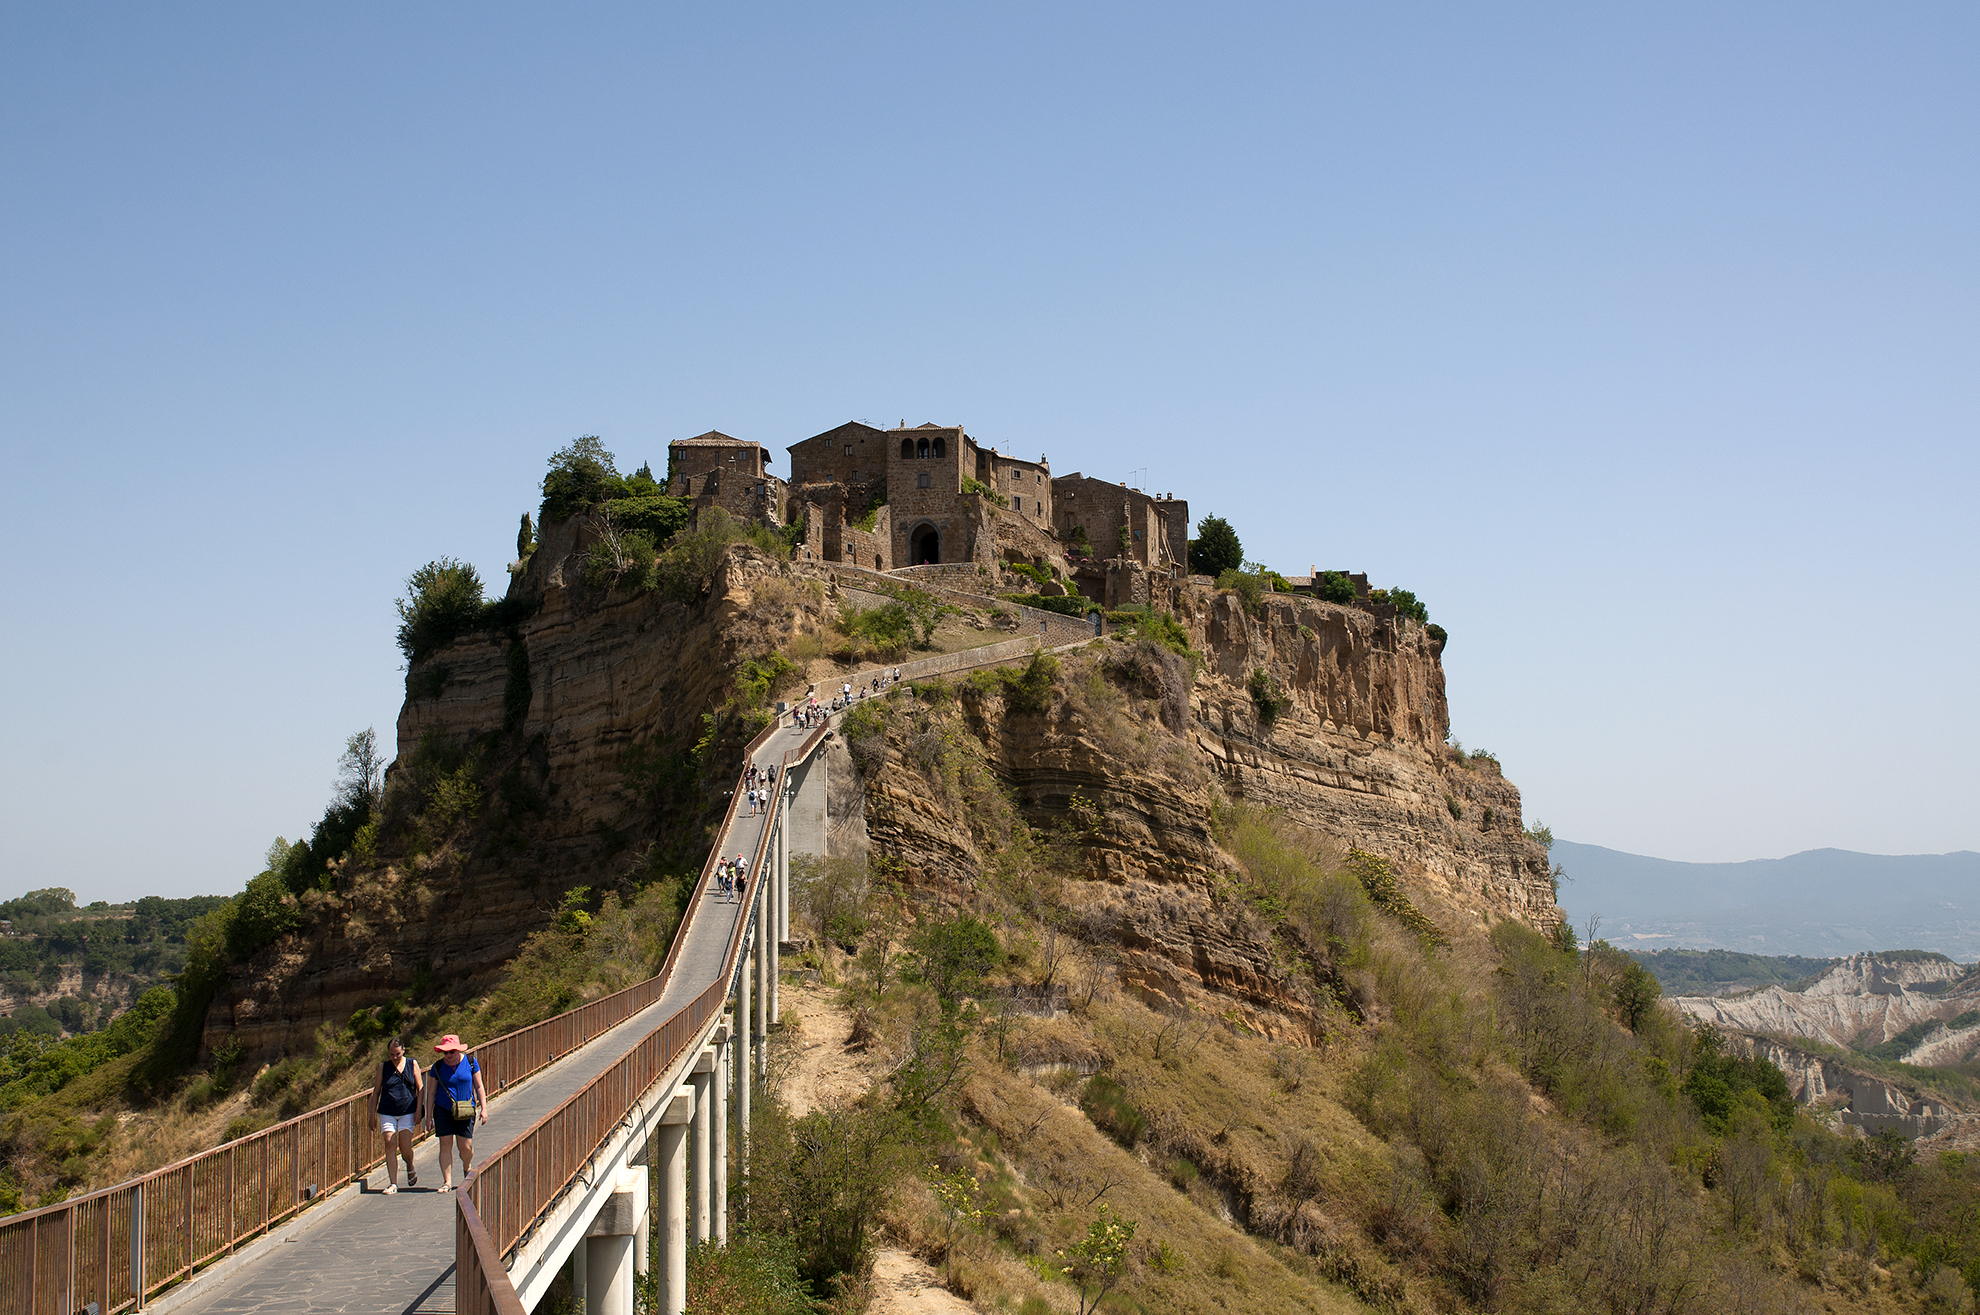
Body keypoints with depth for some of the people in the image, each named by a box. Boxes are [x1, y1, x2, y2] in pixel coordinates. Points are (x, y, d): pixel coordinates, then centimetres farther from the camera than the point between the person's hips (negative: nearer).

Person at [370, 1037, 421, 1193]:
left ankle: (410, 1169, 25)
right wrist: (372, 1114, 6)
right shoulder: (383, 1067, 5)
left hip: (407, 1112, -1)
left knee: (405, 1148, -8)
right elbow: (376, 1091, 10)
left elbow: (419, 1088, 6)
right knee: (390, 1145, -8)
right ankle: (393, 1184, -3)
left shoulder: (412, 1064, 3)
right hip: (387, 1113, 1)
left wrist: (419, 1109, -4)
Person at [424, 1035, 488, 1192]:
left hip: (466, 1111, 0)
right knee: (445, 1144, -5)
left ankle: (467, 1167, 30)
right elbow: (431, 1092, 5)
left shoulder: (471, 1062, 0)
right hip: (443, 1109, 0)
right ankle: (447, 1182, 2)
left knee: (466, 1146, -3)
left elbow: (479, 1086, 7)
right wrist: (429, 1116, 2)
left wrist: (483, 1108, 2)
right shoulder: (438, 1067, 1)